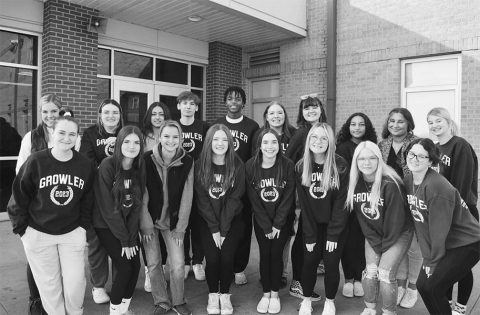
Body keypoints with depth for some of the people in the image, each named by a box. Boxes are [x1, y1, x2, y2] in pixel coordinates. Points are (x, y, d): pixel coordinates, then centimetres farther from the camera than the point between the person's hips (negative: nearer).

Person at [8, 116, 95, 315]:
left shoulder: (86, 166, -6)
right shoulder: (35, 161, -13)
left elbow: (88, 199, 6)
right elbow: (19, 197, -4)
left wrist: (83, 225, 2)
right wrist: (21, 228, -2)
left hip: (72, 233, 1)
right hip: (38, 233, -1)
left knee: (75, 280, 3)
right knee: (49, 283, 10)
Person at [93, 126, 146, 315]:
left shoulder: (139, 168, -4)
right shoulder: (107, 166, -20)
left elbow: (136, 206, -3)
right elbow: (107, 208, -19)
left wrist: (132, 238, -9)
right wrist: (124, 239, -16)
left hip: (129, 225, 5)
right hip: (106, 226, -5)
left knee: (136, 266, 0)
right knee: (125, 267, -9)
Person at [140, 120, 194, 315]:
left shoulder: (187, 162, -9)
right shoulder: (147, 159, -11)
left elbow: (186, 197, -6)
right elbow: (142, 195, -9)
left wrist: (180, 227, -6)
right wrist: (146, 224, -10)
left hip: (173, 221, 0)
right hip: (150, 219, 0)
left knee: (178, 265, -3)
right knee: (153, 264, 6)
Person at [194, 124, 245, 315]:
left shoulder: (237, 165, -8)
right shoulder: (200, 165, -7)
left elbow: (235, 199, -10)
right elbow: (202, 199, -8)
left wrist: (223, 229, -14)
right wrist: (214, 228, -12)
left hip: (232, 220, 0)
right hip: (207, 220, 0)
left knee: (227, 256, -12)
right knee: (212, 257, -11)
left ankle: (225, 294, 15)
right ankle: (212, 294, 16)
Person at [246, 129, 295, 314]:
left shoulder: (287, 165, -14)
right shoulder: (250, 166, -12)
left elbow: (288, 197, -12)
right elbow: (254, 200, -10)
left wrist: (277, 224, -13)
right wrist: (266, 226, -12)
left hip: (283, 218, -1)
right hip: (261, 220, 1)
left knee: (276, 254, 0)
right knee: (264, 254, 4)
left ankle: (275, 294, 17)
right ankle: (265, 293, 20)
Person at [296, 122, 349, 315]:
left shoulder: (340, 166, -15)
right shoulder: (300, 167, -7)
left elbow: (341, 202, -13)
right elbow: (304, 204, -6)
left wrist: (333, 235, -15)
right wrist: (310, 235, -8)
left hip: (335, 224, -2)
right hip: (312, 224, 2)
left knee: (331, 263, 1)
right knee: (309, 261, 4)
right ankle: (306, 299, 28)